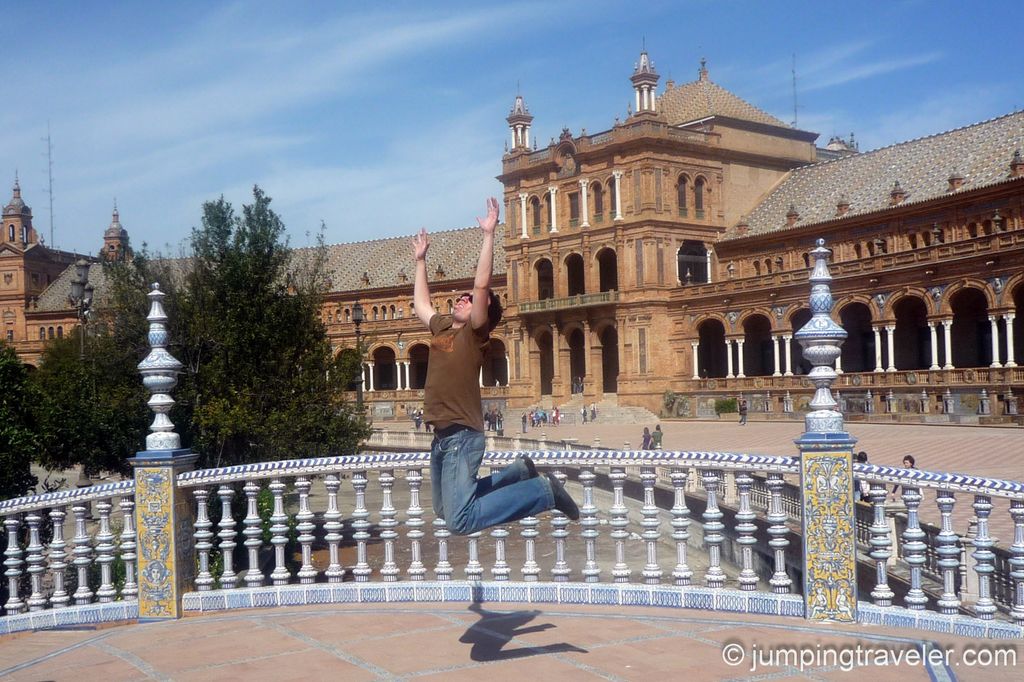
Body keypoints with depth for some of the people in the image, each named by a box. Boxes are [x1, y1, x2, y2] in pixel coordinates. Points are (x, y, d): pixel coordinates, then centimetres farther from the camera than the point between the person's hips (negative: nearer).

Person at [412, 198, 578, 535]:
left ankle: (544, 491, -5)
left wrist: (488, 234, -18)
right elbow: (421, 304, 32)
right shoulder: (442, 328, 14)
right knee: (443, 510, 19)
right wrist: (420, 260, 35)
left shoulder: (475, 333, -7)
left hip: (462, 436, -9)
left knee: (460, 520, -17)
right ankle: (519, 472, 26)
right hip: (442, 435, 9)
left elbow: (482, 284, -19)